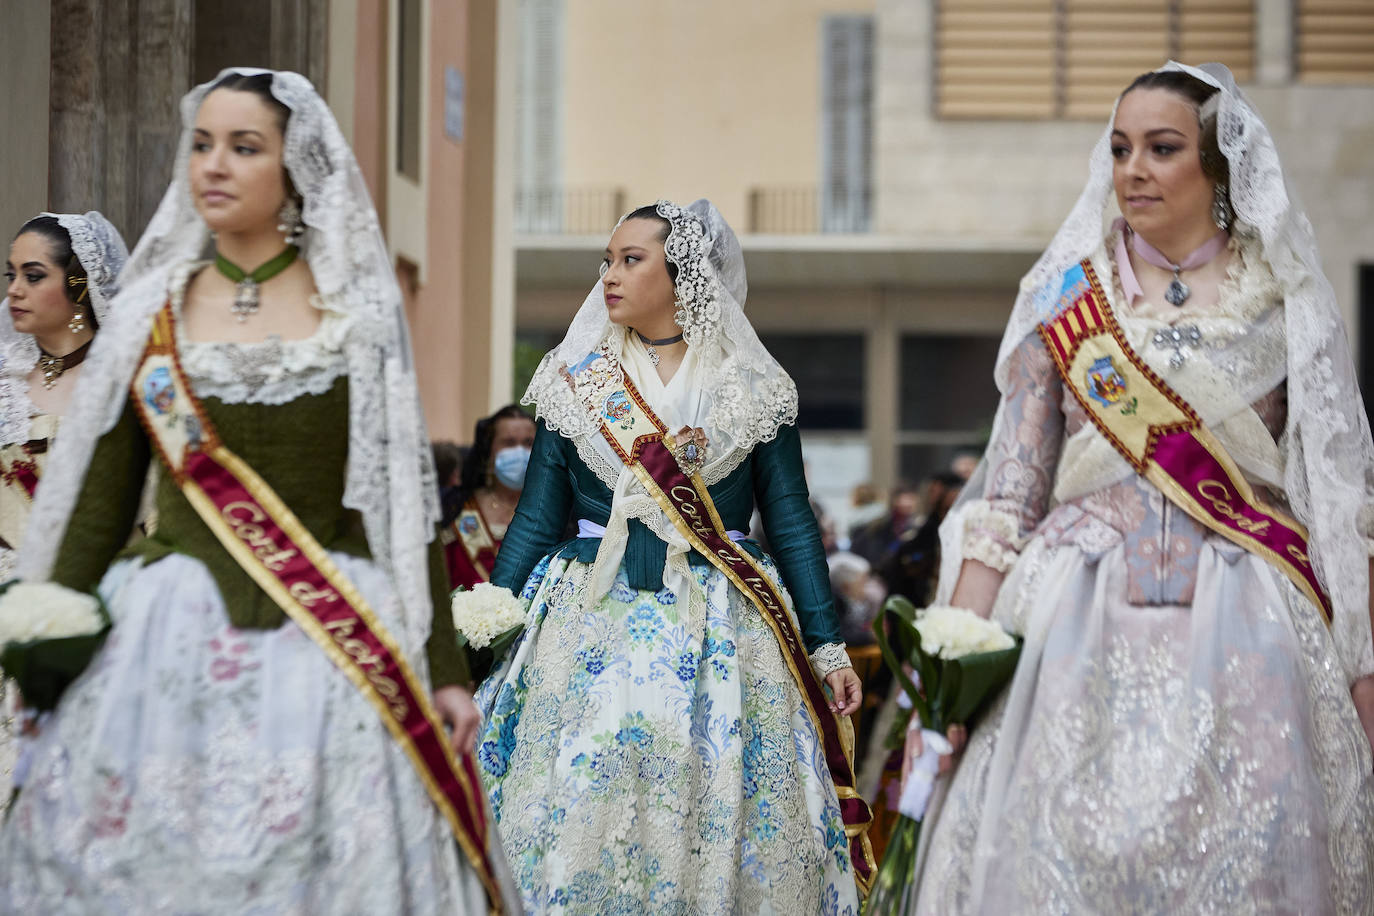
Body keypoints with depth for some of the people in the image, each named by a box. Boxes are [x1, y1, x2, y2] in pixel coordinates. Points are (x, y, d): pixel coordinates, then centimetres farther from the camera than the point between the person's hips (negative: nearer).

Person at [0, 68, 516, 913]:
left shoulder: (358, 312, 2)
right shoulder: (154, 311, 7)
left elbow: (406, 496, 1)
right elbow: (100, 498, 7)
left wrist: (444, 671, -2)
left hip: (334, 646, -1)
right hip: (172, 649, 2)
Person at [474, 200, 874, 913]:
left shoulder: (753, 391, 5)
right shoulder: (574, 382, 8)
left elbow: (793, 526, 5)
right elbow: (537, 519, 7)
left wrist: (827, 648, 0)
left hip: (720, 637, -1)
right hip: (592, 631, 1)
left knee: (716, 825, -2)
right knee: (578, 824, -3)